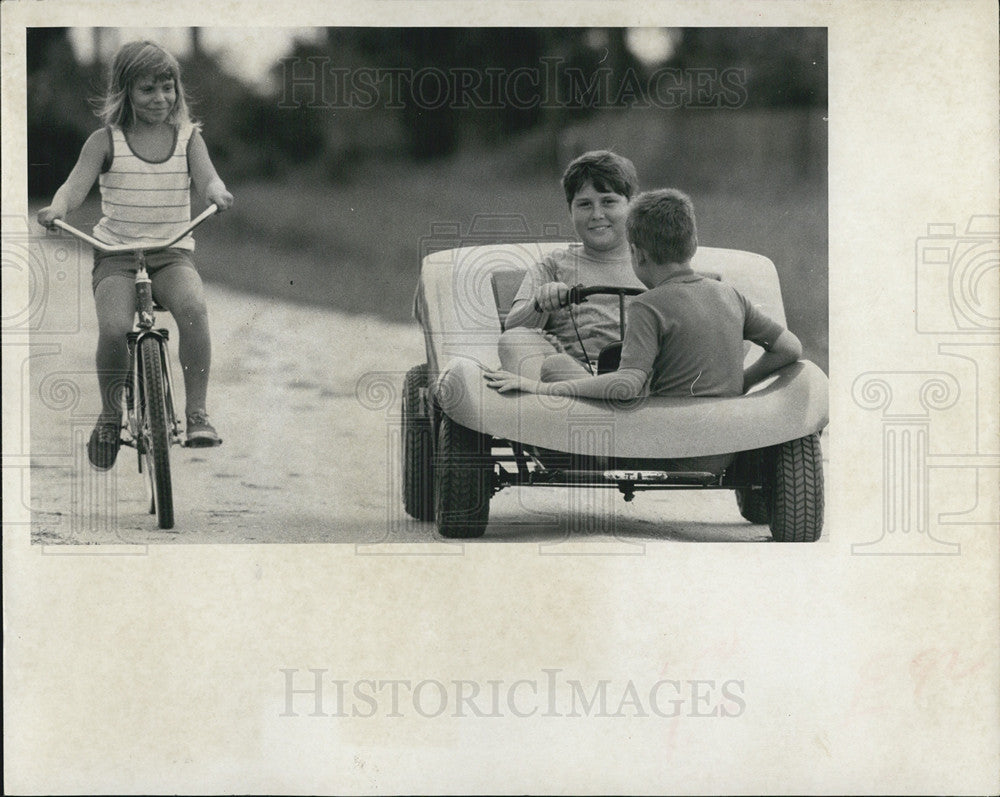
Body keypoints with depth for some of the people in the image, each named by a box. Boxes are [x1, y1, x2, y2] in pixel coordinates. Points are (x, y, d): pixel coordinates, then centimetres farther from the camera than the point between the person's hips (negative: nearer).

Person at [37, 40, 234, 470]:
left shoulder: (188, 138, 6)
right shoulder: (106, 141, 2)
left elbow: (207, 176, -9)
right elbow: (78, 181, -10)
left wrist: (216, 193, -35)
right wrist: (57, 208, -33)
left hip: (171, 255, 1)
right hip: (116, 254, -1)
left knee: (193, 306, -33)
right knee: (113, 328, -27)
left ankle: (197, 411, -25)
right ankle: (110, 415, 0)